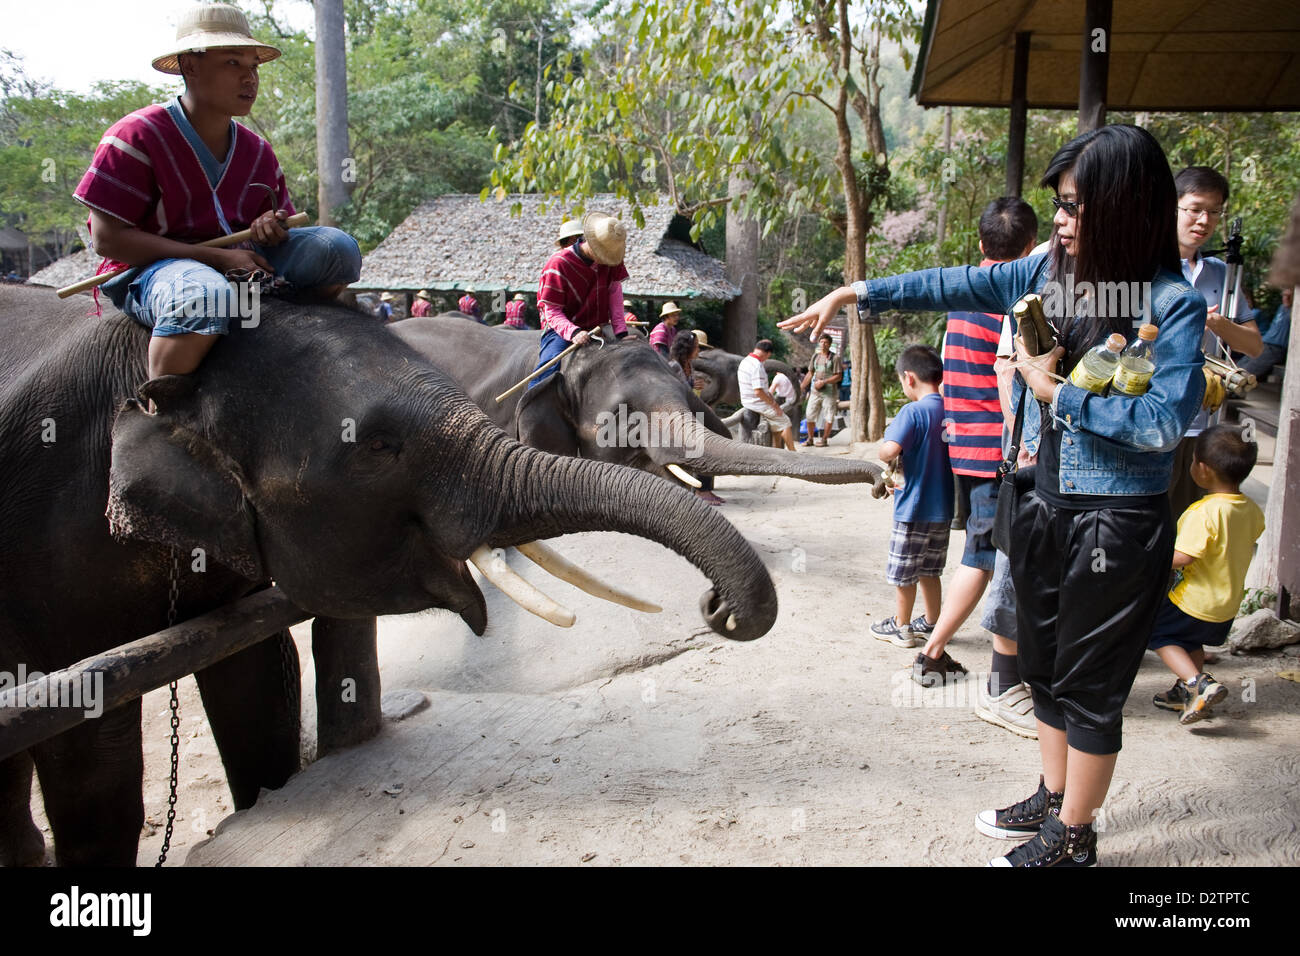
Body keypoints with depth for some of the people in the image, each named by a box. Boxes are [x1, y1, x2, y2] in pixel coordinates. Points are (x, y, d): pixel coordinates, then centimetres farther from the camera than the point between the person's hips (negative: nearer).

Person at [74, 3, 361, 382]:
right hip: (147, 270, -6)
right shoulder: (137, 136, -7)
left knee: (338, 248, -9)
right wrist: (217, 257, -19)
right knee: (205, 297, -43)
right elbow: (107, 238, -13)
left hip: (237, 263, 6)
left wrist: (272, 228, -9)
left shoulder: (258, 151, 11)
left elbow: (279, 219, 20)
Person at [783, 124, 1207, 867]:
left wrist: (1055, 392, -16)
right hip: (1049, 505, 7)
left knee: (1090, 686, 7)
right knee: (1048, 667, 20)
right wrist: (856, 295, 7)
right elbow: (959, 286, 8)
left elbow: (1165, 421, -23)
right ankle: (1053, 800, 40)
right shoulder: (1054, 270, 2)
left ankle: (1074, 836, 25)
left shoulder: (1173, 304, -15)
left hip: (1118, 524, -6)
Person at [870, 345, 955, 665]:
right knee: (929, 571, 19)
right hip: (943, 508, 7)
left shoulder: (913, 411, -19)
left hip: (914, 509, -7)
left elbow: (889, 450, -32)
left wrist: (886, 455, -8)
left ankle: (900, 627, 23)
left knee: (903, 573, 10)